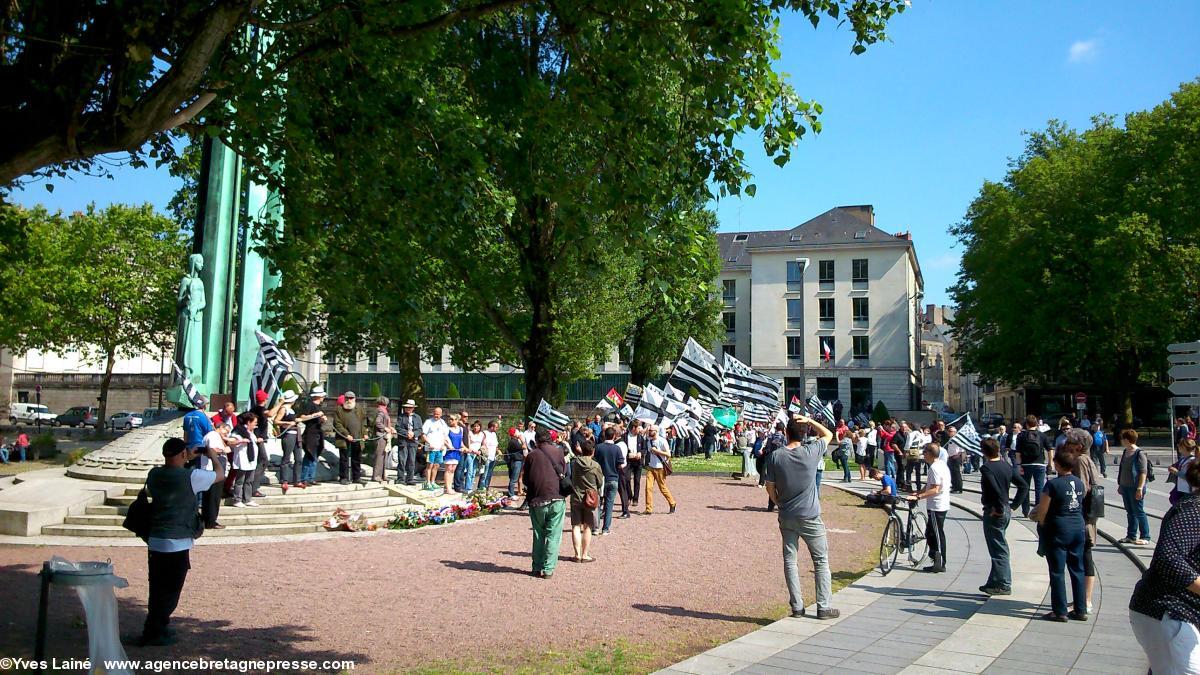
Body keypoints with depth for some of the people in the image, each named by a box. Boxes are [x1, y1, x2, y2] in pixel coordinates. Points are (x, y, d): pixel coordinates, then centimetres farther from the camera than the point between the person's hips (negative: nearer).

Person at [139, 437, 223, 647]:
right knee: (170, 591, 5)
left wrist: (187, 461, 27)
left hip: (155, 542, 6)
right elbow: (220, 475, 0)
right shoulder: (191, 477, -15)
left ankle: (158, 628, 30)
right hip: (177, 545, -6)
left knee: (158, 590, 18)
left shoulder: (154, 474, 2)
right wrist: (213, 456, 16)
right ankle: (153, 634, 9)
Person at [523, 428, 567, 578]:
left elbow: (525, 478, 4)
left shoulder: (532, 455, -1)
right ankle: (548, 569, 0)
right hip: (556, 500, -1)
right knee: (553, 536, 4)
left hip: (536, 501, 1)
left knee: (538, 535, 14)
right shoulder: (558, 452, 1)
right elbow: (565, 473, 8)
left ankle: (537, 568, 16)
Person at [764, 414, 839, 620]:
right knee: (821, 561, 9)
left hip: (786, 517, 2)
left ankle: (797, 606, 12)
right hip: (810, 517, -2)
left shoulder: (776, 456, -6)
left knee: (789, 560, 10)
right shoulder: (811, 452, -11)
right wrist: (809, 420, 3)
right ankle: (824, 607, 10)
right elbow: (828, 434, 7)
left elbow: (770, 487, -1)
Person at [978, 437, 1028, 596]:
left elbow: (996, 489, -30)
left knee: (998, 550, -1)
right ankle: (993, 582, 25)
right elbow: (1024, 485, 10)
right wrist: (1013, 505, 9)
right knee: (998, 548, 16)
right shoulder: (1006, 466, 7)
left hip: (993, 512, -8)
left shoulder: (986, 468, -17)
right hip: (1005, 511, 9)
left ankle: (1004, 585, 4)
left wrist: (999, 508, -19)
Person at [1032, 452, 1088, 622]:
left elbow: (1042, 511, -13)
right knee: (1077, 570, 13)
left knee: (1057, 572, 2)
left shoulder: (1053, 484, -16)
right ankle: (1081, 610, 19)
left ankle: (1060, 612, 6)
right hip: (1078, 528, 6)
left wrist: (1042, 523, 7)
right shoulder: (1079, 483, 4)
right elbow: (1079, 505, 11)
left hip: (1058, 531, -6)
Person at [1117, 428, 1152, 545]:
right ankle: (1131, 536, 20)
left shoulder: (1139, 454, -14)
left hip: (1135, 488, -8)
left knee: (1139, 512, -2)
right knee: (1130, 512, 13)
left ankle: (1145, 537, 7)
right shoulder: (1125, 452, 11)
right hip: (1125, 487, 8)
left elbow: (1143, 472, -17)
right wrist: (1120, 484, 20)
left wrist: (1140, 488, -20)